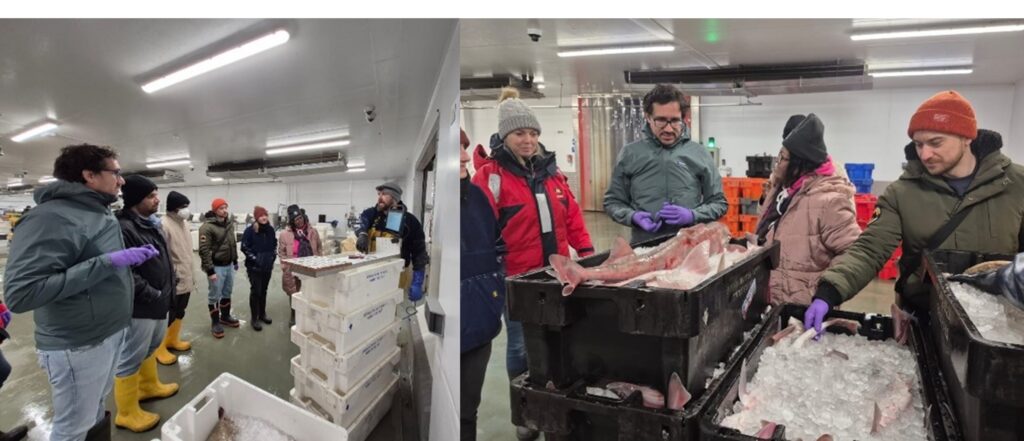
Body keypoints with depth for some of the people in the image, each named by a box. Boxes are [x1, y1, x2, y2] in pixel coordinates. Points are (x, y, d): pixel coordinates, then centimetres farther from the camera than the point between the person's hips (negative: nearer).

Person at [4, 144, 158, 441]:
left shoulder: (102, 213, 7)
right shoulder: (52, 217, -23)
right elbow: (20, 293, -30)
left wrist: (131, 256, 1)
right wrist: (107, 261, -31)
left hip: (112, 332, 9)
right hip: (78, 346, -8)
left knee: (98, 401, 27)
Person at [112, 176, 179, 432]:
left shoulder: (150, 224, 10)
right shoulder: (123, 228, -22)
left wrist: (168, 290, 14)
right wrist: (153, 295, -23)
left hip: (158, 303, 10)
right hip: (139, 306, -10)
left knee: (151, 347, 27)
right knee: (131, 358, 3)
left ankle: (149, 385, 47)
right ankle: (127, 413, 16)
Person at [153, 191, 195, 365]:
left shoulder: (184, 223, 10)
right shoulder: (164, 225, -19)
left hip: (186, 279, 9)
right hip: (173, 281, -9)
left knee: (180, 313, 20)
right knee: (168, 316, 1)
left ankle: (172, 340, 36)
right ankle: (160, 348, 14)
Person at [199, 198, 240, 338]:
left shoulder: (229, 223, 7)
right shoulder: (207, 227, -17)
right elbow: (204, 250, -19)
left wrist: (235, 261, 19)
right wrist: (210, 270, -20)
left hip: (229, 265, 7)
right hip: (217, 267, -7)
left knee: (227, 293, 18)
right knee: (215, 295, 3)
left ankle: (225, 316, 34)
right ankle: (215, 322, 15)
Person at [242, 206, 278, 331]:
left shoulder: (270, 229, 4)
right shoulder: (250, 230, -12)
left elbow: (274, 244, 16)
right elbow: (244, 247, -11)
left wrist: (273, 256, 4)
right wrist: (254, 258, -15)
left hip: (268, 266, 5)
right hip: (254, 266, -5)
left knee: (263, 290, 14)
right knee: (255, 291, -3)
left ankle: (262, 314, 27)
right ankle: (254, 318, 5)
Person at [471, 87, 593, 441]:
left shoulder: (550, 170, 10)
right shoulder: (490, 176, -9)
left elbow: (571, 214, 14)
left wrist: (586, 249, 7)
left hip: (555, 274, 5)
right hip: (516, 278, -5)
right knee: (522, 345, 8)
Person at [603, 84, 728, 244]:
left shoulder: (700, 154, 4)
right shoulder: (629, 154, 4)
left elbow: (719, 203, 8)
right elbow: (613, 202, 9)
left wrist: (692, 215, -10)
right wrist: (633, 217, -11)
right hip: (644, 246, 0)